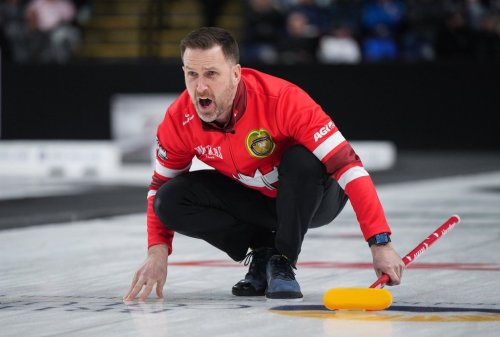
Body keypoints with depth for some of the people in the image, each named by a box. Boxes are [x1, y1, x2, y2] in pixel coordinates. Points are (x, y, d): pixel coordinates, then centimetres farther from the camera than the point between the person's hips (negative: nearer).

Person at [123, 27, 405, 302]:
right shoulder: (179, 119, -19)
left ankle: (283, 263, -15)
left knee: (302, 159, -37)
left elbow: (347, 165, -36)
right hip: (252, 199, 4)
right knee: (170, 200, -20)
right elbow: (160, 186, -2)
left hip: (310, 195, -3)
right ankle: (262, 250, -1)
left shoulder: (283, 99, -34)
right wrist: (157, 251, -17)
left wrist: (380, 243, -42)